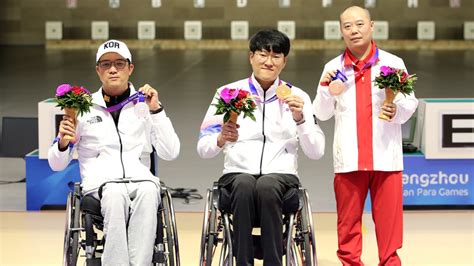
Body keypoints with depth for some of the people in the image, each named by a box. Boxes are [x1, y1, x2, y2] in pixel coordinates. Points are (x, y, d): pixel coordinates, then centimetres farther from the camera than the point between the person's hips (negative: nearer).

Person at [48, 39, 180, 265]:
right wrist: (63, 143, -8)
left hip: (140, 179, 1)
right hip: (100, 182, 0)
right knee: (116, 194, -37)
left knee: (149, 191, -36)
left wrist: (156, 110, -2)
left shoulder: (143, 105, 14)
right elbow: (56, 164, 14)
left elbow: (170, 153, 4)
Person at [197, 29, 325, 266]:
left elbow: (316, 152, 3)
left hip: (281, 177, 0)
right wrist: (221, 139, -21)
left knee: (267, 185, -35)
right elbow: (203, 149, 1)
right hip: (237, 175, 0)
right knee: (245, 184, -36)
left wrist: (300, 119, -12)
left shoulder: (297, 97, 10)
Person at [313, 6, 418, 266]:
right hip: (348, 157, 1)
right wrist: (325, 88, -6)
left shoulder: (393, 63, 6)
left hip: (385, 155, -1)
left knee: (388, 216, 0)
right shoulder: (333, 68, 10)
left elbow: (410, 103, 5)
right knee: (348, 218, 4)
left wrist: (397, 110, -16)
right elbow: (322, 114, 11)